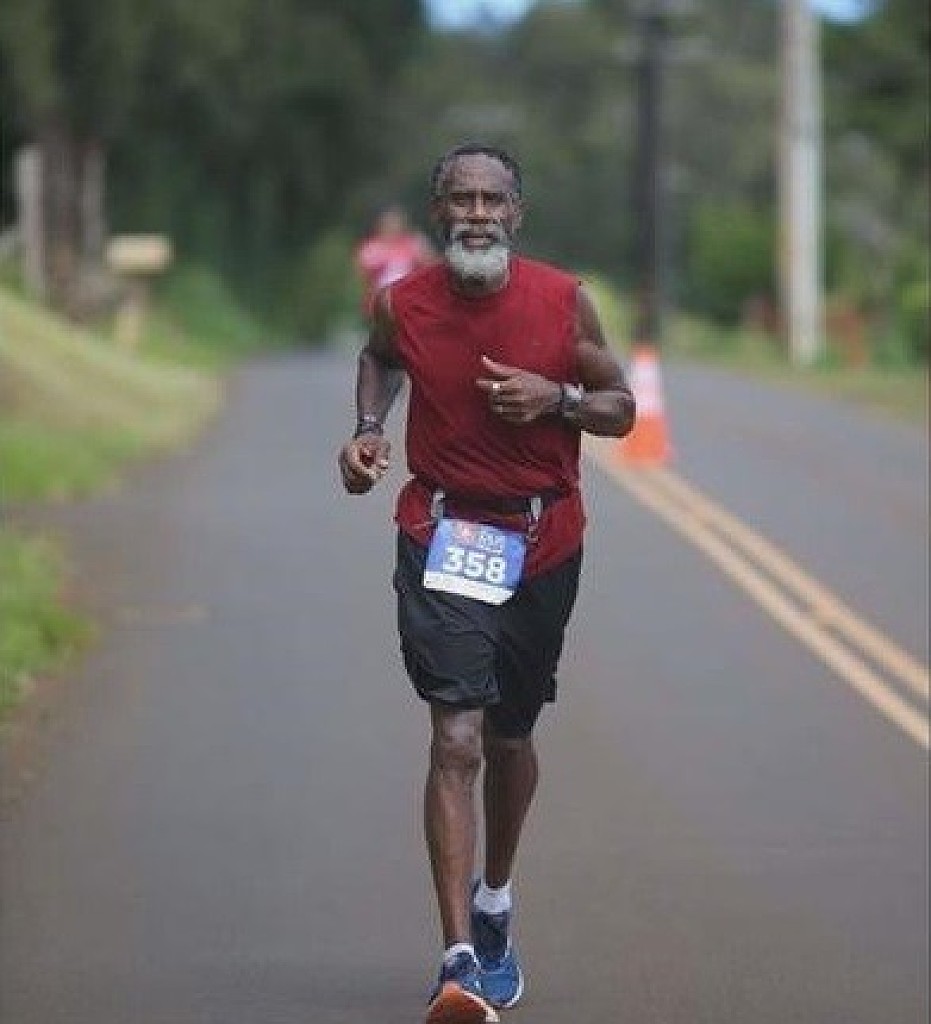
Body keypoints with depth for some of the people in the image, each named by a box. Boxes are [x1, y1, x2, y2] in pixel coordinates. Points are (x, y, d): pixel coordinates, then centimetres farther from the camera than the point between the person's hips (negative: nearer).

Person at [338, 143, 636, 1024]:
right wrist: (368, 429, 1)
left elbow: (621, 408, 3)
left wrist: (557, 397, -16)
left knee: (510, 736, 17)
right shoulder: (402, 304, -6)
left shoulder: (563, 301, -7)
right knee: (457, 737, -15)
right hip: (442, 538, -2)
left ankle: (494, 904, 44)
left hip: (543, 540, 2)